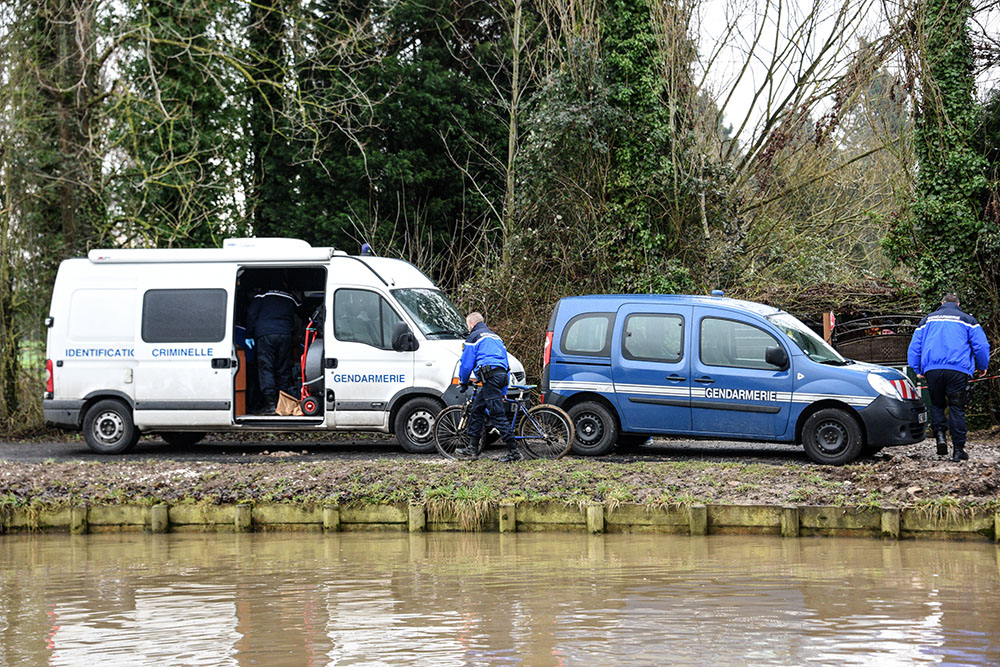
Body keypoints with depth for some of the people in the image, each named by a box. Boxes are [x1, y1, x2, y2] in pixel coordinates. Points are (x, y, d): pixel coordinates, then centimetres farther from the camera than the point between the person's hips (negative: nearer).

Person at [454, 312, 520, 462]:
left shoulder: (474, 336, 2)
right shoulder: (496, 337, 28)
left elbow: (466, 363, -1)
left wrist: (463, 382, 17)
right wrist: (503, 392, 31)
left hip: (489, 375, -9)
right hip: (502, 375, 9)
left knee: (498, 414, -11)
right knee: (477, 409, 18)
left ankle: (514, 452, -16)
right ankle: (472, 448, 20)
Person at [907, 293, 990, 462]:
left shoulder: (927, 320, 20)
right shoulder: (967, 320, 12)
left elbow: (914, 347, 17)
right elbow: (981, 345, 5)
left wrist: (917, 369, 24)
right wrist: (982, 367, 19)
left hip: (932, 370, 2)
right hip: (958, 370, -2)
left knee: (937, 405, 16)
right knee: (957, 409, 2)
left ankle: (940, 435, -8)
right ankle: (958, 450, -1)